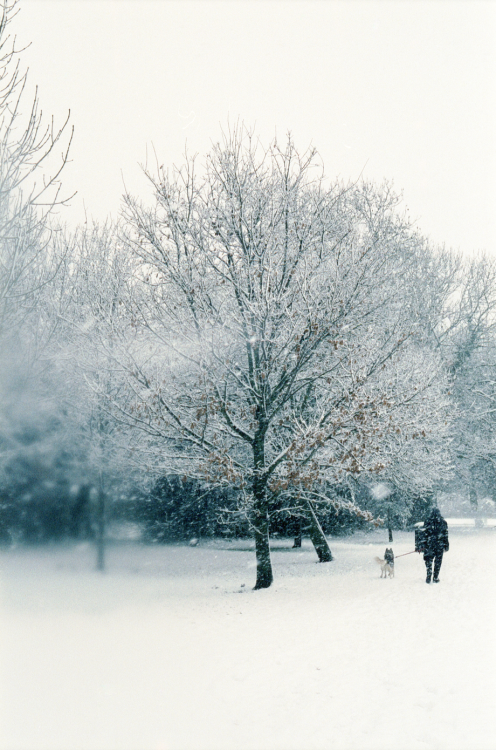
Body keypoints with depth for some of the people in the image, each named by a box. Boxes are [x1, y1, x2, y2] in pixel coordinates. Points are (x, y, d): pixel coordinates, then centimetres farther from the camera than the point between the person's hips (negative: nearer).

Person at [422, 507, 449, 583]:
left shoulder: (428, 522, -3)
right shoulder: (443, 522, 2)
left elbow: (424, 535, -4)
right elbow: (445, 535, 5)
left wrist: (424, 545, 0)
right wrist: (446, 545, 11)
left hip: (430, 545, -1)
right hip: (440, 545, 1)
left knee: (428, 561, 6)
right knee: (438, 561, 8)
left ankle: (428, 577, -2)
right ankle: (436, 578, 9)